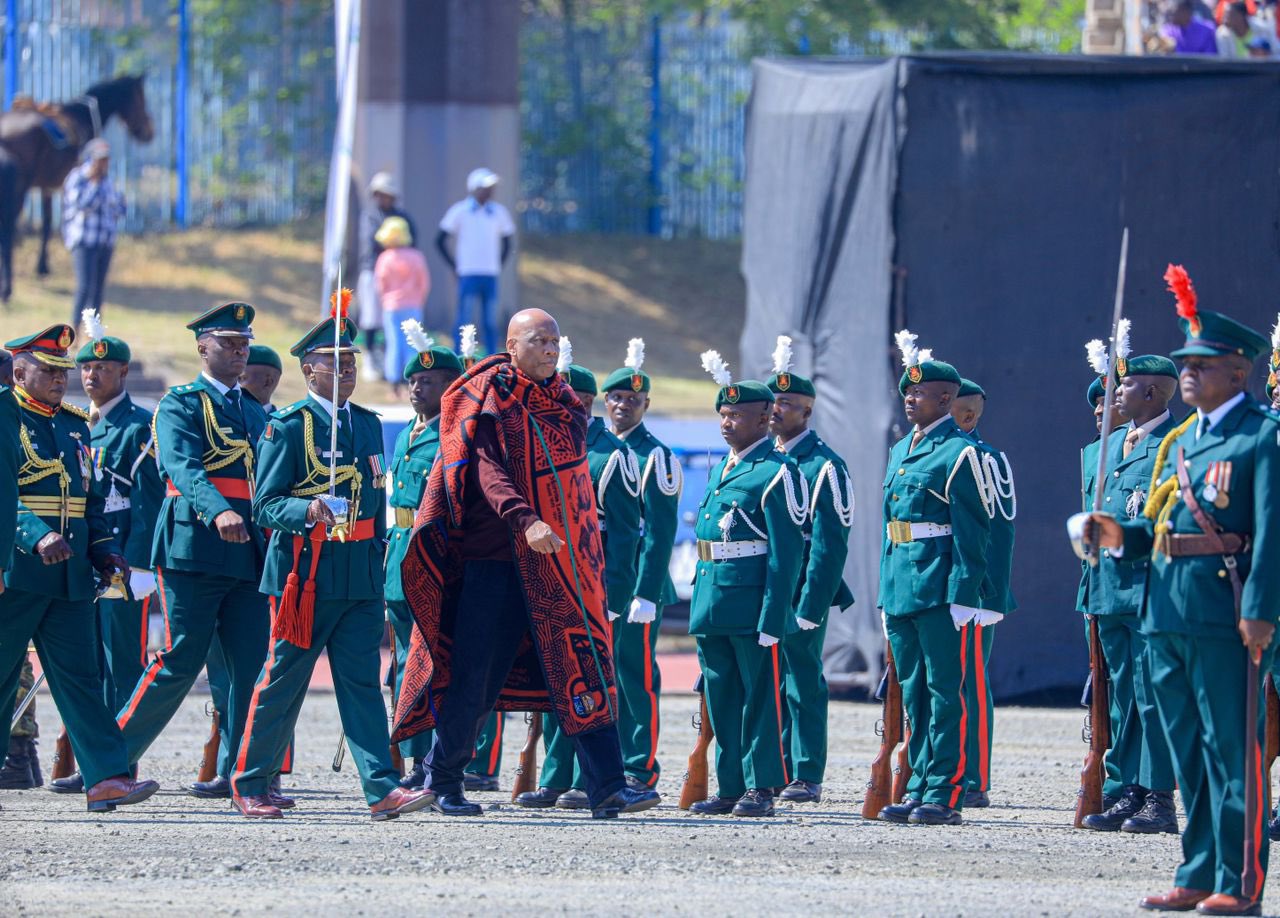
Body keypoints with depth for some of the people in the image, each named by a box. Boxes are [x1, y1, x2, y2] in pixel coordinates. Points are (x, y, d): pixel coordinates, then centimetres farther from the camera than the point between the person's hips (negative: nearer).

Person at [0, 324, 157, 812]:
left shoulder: (75, 424, 17)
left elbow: (91, 499, 22)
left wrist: (105, 552, 7)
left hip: (69, 573, 6)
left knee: (79, 675, 0)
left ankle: (106, 777, -7)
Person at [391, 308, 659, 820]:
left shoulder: (565, 406, 12)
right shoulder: (485, 398, -3)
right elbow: (485, 467, -18)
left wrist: (589, 561, 11)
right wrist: (524, 521, -31)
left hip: (561, 562, 4)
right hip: (494, 559, -4)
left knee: (585, 671, -6)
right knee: (474, 675, 1)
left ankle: (608, 790, -11)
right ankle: (444, 781, 18)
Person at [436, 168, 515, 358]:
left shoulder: (498, 212, 11)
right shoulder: (460, 211, -1)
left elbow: (506, 243, 22)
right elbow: (440, 240, 1)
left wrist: (498, 266, 9)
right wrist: (455, 266, -3)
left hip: (491, 276, 4)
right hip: (469, 275, -4)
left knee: (491, 323, 4)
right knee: (465, 320, -8)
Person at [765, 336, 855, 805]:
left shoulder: (823, 466, -8)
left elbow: (830, 543, -12)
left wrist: (810, 607, -18)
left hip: (802, 595, -7)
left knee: (803, 685, -4)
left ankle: (807, 778, 0)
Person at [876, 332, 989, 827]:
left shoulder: (958, 453, -8)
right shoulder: (901, 451, 17)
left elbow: (972, 532, -12)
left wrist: (964, 596, -17)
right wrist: (886, 592, 19)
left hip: (940, 590, -9)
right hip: (901, 590, 9)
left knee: (945, 692, -6)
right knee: (914, 692, 11)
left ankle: (946, 797, -5)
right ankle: (921, 788, 16)